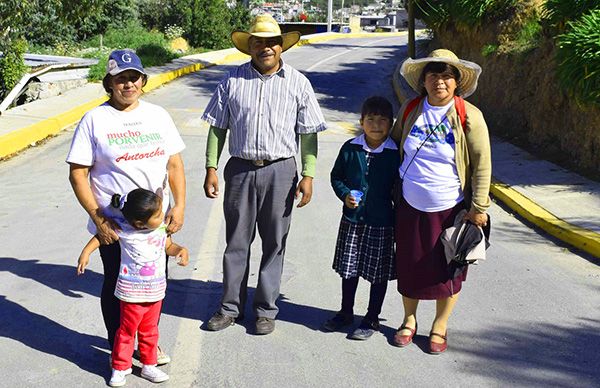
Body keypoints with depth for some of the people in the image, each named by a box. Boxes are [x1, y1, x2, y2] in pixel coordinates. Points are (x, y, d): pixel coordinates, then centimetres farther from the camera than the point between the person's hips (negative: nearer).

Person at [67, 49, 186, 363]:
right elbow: (78, 174, -6)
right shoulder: (95, 120, -5)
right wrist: (98, 219, -12)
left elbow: (174, 164, 9)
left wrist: (179, 205, -4)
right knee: (116, 286, 9)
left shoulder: (157, 115, 7)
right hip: (114, 225, -3)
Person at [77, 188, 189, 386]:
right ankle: (119, 367, 24)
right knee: (127, 330, 8)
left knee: (149, 330, 18)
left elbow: (169, 246, 12)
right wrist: (86, 252, -6)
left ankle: (148, 366, 32)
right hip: (132, 293, -4)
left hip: (155, 291, 4)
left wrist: (181, 250, -8)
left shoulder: (161, 228, -5)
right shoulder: (123, 229, -18)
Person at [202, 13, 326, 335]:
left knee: (274, 243, 7)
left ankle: (266, 309, 20)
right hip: (240, 168, 1)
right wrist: (211, 168, 1)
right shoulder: (233, 80, 4)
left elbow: (307, 133, 2)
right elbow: (218, 127, 7)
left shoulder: (298, 83, 2)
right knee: (236, 242, 8)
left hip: (280, 171, -1)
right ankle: (230, 307, 20)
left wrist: (308, 175, -5)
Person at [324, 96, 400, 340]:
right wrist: (345, 195, -9)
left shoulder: (395, 153, -8)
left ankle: (372, 319, 24)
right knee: (348, 268, 14)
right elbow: (336, 176, 9)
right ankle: (346, 312, 33)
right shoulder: (350, 148, -2)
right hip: (352, 219, 2)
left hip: (382, 222, -2)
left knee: (379, 273, 8)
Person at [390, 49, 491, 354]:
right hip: (410, 206, 3)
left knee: (447, 269, 10)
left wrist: (478, 208, -9)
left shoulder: (469, 116, -10)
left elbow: (482, 165, -7)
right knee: (409, 265, 13)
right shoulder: (410, 110, 0)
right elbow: (394, 144, 15)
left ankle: (440, 326, 29)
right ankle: (409, 320, 35)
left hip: (450, 208, -3)